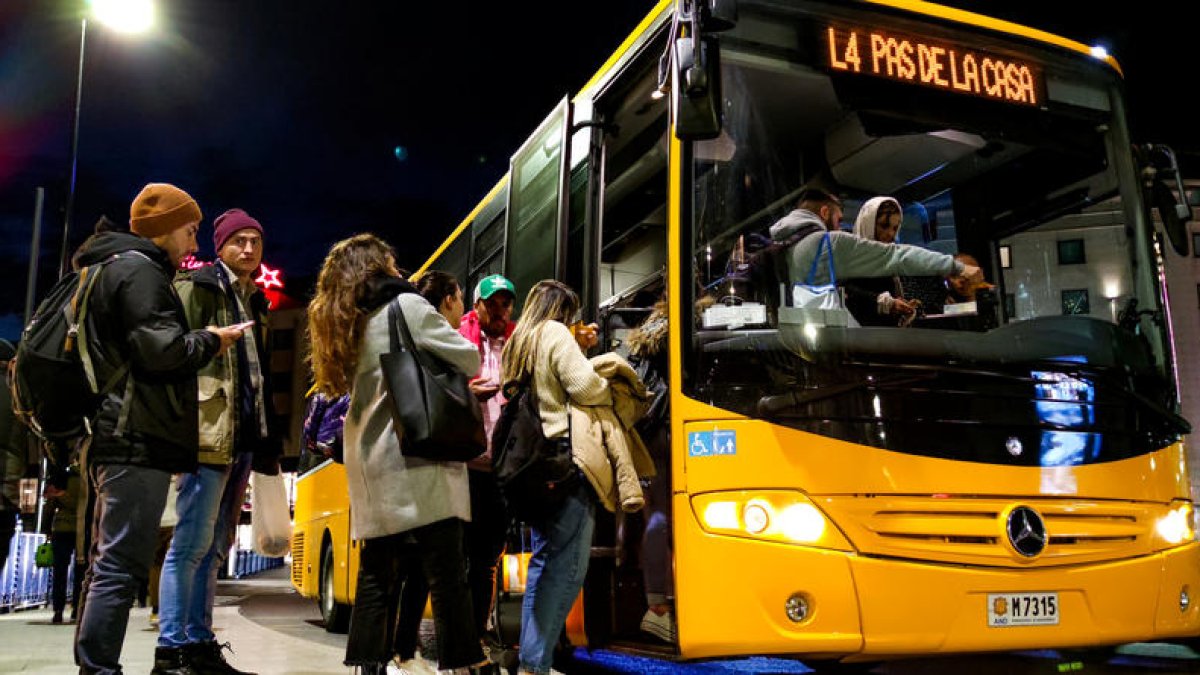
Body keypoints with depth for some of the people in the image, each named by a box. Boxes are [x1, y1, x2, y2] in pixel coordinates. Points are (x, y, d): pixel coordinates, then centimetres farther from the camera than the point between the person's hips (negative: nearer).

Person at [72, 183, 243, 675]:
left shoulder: (112, 268, 24)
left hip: (115, 436, 11)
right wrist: (210, 340, -2)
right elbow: (160, 349, -19)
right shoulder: (140, 269, -9)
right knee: (123, 563, -10)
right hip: (139, 438, -11)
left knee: (109, 561, 14)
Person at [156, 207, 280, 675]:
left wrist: (266, 443, 16)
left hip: (243, 438, 8)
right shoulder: (198, 287, 0)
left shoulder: (253, 302, 22)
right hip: (208, 433, -8)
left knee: (216, 546, 10)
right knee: (193, 541, -9)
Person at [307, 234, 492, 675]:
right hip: (415, 457, -7)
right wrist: (434, 365, 20)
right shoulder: (406, 306, -4)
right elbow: (469, 359, -1)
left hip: (370, 463, 7)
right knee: (446, 573, -5)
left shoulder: (341, 322, 17)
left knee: (377, 576, 9)